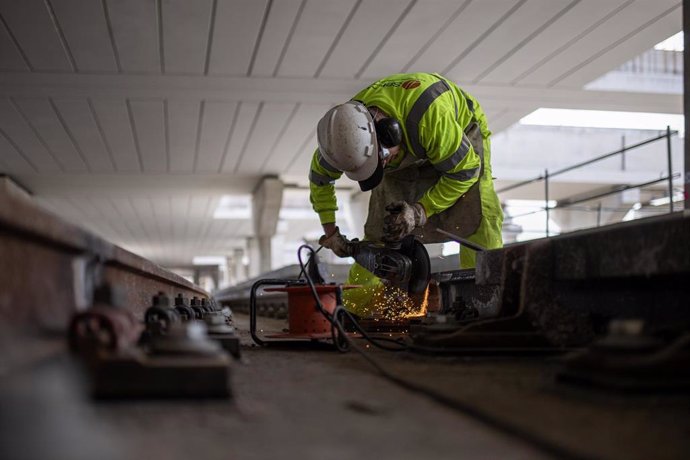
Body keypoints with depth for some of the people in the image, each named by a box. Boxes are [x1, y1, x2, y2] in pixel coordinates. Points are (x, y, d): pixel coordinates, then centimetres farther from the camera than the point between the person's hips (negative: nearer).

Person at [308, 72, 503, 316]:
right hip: (405, 152, 4)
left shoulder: (428, 114, -46)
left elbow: (465, 169, -31)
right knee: (381, 224, -3)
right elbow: (319, 177, -7)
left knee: (479, 214, -24)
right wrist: (330, 233, -7)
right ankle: (354, 306, 7)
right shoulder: (348, 133, -29)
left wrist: (421, 211, -34)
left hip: (462, 134, -3)